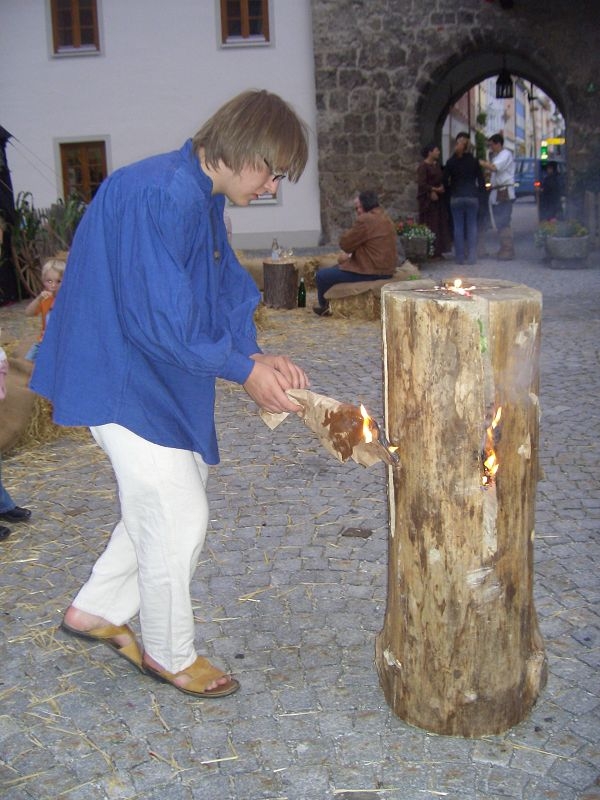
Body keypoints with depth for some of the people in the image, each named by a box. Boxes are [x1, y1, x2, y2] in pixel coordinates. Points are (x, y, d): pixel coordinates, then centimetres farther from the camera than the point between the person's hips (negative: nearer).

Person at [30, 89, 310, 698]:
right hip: (122, 375, -10)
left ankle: (97, 611, 34)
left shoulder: (202, 196, 8)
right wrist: (244, 370, -18)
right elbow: (162, 319, -28)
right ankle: (169, 655, 21)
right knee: (177, 517, -2)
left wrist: (256, 355, -6)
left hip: (155, 374, 10)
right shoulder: (161, 196, -25)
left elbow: (225, 288, 10)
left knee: (173, 499, 18)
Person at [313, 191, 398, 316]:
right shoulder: (385, 218, 12)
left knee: (322, 275, -1)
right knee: (336, 268, 31)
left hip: (370, 272, -11)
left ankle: (325, 307, 24)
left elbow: (344, 243, -13)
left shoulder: (365, 220, -20)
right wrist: (350, 255, 10)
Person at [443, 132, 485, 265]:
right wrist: (476, 190, 15)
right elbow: (481, 180, 0)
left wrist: (451, 191, 9)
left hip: (456, 198, 0)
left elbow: (445, 181, -4)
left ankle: (460, 257, 4)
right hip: (472, 197, 0)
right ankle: (471, 257, 3)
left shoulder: (451, 162, -1)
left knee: (458, 227, 4)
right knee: (472, 226, 5)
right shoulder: (474, 161, 0)